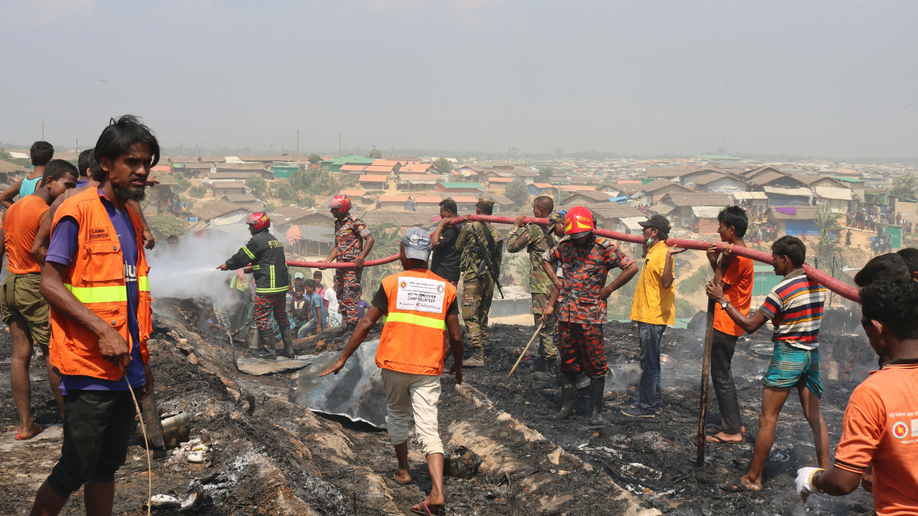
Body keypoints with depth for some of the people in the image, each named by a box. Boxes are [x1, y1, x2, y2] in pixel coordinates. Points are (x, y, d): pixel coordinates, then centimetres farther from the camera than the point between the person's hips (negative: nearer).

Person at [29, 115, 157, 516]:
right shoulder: (77, 211, -10)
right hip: (89, 367, -7)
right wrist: (103, 331, -22)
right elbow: (50, 284, -15)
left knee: (107, 466, 14)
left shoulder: (132, 218, 14)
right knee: (75, 469, 0)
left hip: (125, 367, 7)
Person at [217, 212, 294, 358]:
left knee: (262, 318, 1)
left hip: (266, 287, -9)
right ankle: (289, 349, 16)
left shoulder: (257, 240, -10)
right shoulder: (275, 240, 16)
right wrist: (252, 267, 31)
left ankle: (268, 350, 4)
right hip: (282, 286, 9)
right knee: (281, 317, 14)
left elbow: (241, 257, -3)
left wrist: (227, 265, 13)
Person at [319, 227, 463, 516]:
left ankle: (403, 471, 38)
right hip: (429, 368, 1)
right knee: (428, 428, -1)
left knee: (397, 416, 23)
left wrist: (343, 358, 4)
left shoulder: (391, 283, 0)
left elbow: (366, 324, -3)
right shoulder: (445, 288, 4)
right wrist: (457, 365, 21)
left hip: (393, 364, 0)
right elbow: (455, 335, 4)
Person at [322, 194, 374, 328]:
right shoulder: (338, 223, 16)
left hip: (353, 266, -9)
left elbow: (370, 239, -15)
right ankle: (346, 325, 19)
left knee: (349, 297, -11)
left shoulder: (354, 222, -10)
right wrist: (328, 260, 5)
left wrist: (361, 258, -25)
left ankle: (353, 326, -6)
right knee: (341, 297, 11)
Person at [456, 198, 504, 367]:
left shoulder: (471, 227, -7)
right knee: (482, 316, 16)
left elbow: (458, 246, 8)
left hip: (473, 277, -7)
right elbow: (498, 260, 14)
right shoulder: (496, 234, 11)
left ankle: (477, 355, -19)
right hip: (489, 279, 7)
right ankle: (482, 351, 21)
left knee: (470, 316, -9)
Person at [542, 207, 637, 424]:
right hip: (566, 314, 4)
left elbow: (632, 268, -10)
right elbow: (546, 259, 22)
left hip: (591, 315, -4)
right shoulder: (564, 246, 4)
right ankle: (567, 405, 24)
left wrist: (608, 289, -7)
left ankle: (596, 410, 11)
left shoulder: (603, 247, -7)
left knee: (595, 364, 1)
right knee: (567, 362, 12)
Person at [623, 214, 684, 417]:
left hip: (654, 317, -11)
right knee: (651, 362, 16)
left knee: (649, 363, -4)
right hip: (647, 315, 11)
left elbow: (666, 282, -32)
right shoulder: (653, 252, 13)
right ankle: (655, 402, 25)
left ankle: (647, 407, 2)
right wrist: (646, 247, 33)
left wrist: (669, 255, -39)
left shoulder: (662, 253, -18)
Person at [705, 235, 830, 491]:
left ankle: (753, 478, 4)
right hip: (812, 353, 7)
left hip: (787, 354, -7)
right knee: (814, 417, 14)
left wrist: (721, 300, -9)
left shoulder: (781, 290, -17)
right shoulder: (817, 283, 4)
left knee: (767, 418, -1)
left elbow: (750, 325, -13)